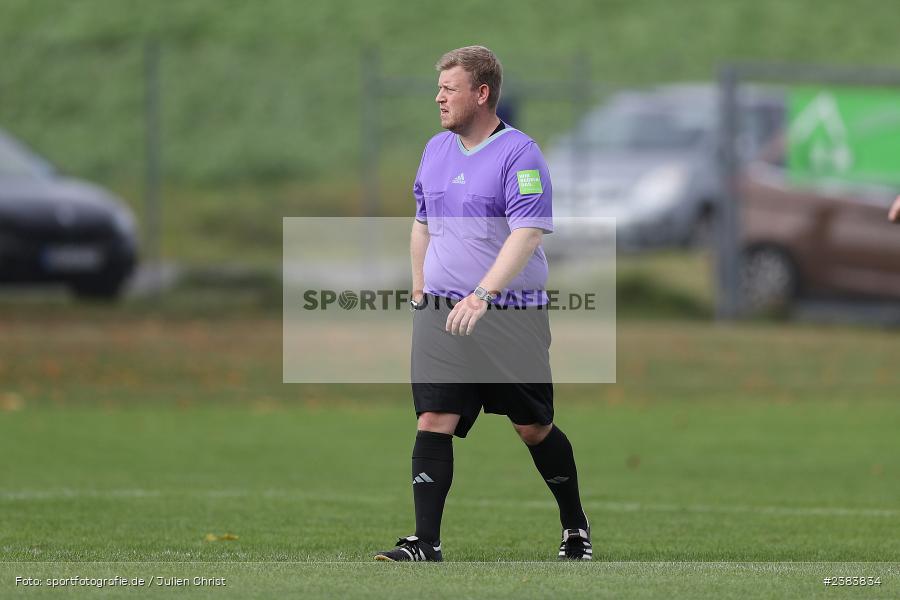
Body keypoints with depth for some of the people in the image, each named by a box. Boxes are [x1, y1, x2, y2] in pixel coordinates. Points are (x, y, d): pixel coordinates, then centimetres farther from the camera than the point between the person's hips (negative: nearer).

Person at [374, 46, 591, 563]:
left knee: (534, 428, 6)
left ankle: (576, 526, 26)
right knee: (434, 421, -9)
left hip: (511, 316, -5)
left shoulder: (519, 153, -11)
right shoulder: (436, 150, 11)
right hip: (441, 315, 5)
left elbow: (528, 234, -21)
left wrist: (481, 296, -31)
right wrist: (420, 287, 19)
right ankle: (426, 542, -11)